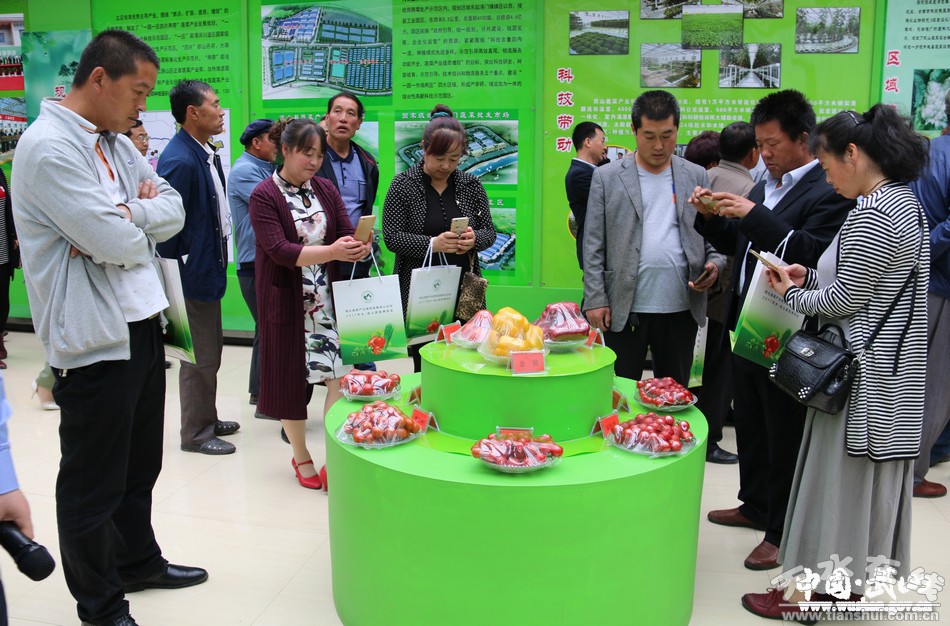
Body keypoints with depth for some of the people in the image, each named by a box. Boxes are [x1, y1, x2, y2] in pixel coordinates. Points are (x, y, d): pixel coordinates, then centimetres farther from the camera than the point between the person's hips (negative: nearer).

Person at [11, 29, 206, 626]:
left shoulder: (116, 142, 11)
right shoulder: (48, 146, -17)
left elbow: (175, 211, 6)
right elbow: (116, 244, -23)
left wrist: (124, 215, -12)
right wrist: (145, 218, -2)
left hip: (143, 322, 9)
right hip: (94, 337, -9)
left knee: (139, 465, 22)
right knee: (94, 482, 7)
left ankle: (138, 561, 41)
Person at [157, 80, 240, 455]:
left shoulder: (206, 153, 8)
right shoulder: (179, 161, -21)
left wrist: (218, 261, 13)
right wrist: (180, 275, -18)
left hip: (208, 269, 10)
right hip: (193, 272, -10)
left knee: (210, 350, 20)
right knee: (200, 355, 3)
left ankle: (206, 419, 35)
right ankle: (195, 433, 18)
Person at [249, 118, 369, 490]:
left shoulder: (325, 189, 6)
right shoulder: (264, 196, -8)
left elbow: (348, 234, 2)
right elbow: (280, 250, -19)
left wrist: (356, 247, -22)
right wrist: (331, 251, -29)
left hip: (329, 296, 4)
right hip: (287, 300, -4)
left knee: (341, 374, -5)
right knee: (291, 377, 7)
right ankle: (301, 456, 24)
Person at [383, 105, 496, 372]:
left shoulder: (471, 185, 8)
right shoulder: (403, 184, 0)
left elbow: (489, 232, 11)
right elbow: (392, 237, -5)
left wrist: (474, 239, -13)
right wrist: (433, 244, -20)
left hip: (464, 290, 3)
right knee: (424, 362, 1)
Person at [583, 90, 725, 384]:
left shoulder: (696, 177, 9)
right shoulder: (606, 177, 2)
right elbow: (593, 246, 0)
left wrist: (715, 263, -8)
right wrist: (595, 299, -6)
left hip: (682, 308, 2)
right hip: (625, 309, -2)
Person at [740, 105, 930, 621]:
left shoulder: (873, 213, -20)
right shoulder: (904, 201, 11)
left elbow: (845, 300, -19)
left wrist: (792, 293, -3)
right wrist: (809, 277, 6)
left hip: (862, 374, -10)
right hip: (891, 371, 10)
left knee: (839, 474, 1)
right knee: (870, 475, 17)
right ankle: (849, 573, 31)